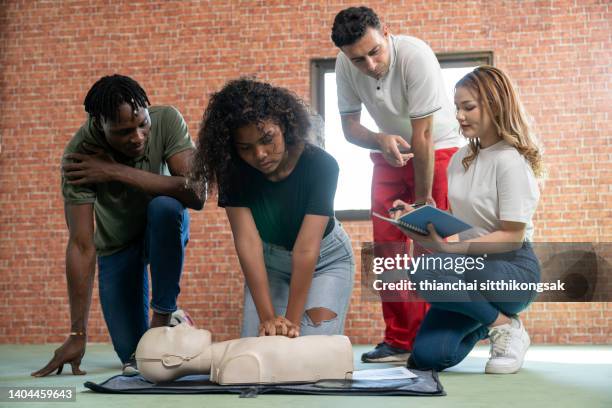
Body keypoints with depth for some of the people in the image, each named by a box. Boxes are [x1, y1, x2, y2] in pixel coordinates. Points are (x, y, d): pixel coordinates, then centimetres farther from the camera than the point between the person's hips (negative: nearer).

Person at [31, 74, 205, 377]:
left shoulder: (167, 120, -27)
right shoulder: (80, 153, -29)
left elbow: (195, 194, -36)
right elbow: (81, 245, -29)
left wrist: (118, 171, -38)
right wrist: (77, 335, -28)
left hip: (166, 227, 1)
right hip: (117, 243, 0)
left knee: (164, 206, -35)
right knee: (133, 357, -8)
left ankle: (163, 316, -16)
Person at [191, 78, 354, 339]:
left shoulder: (320, 165, -31)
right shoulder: (233, 171, -23)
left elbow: (306, 250, -33)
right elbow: (247, 241, -29)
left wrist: (292, 320, -32)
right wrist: (267, 316, -34)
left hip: (325, 260, -2)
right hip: (268, 262, 2)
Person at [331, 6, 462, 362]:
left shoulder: (415, 56, -30)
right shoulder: (345, 66, -14)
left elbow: (423, 135, -26)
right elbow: (349, 125, -5)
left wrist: (423, 198, -21)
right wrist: (380, 140, -28)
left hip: (437, 149, -5)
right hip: (391, 153, 5)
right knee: (387, 246, -1)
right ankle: (399, 342, 5)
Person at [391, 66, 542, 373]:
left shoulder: (511, 161, -14)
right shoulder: (461, 159, 8)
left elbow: (512, 236, -18)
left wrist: (447, 248, -28)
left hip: (513, 270, -7)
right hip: (473, 267, 7)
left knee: (426, 271, -34)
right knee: (426, 356, -9)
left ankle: (505, 326, -9)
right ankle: (484, 322, 22)